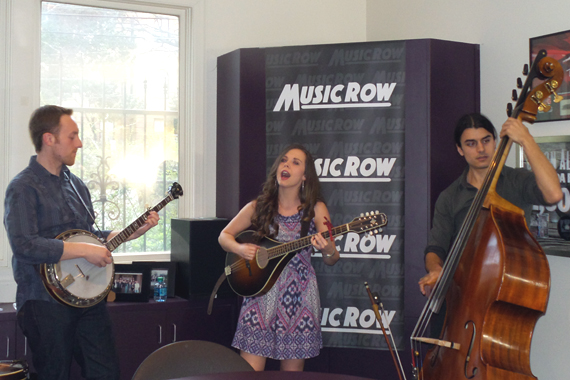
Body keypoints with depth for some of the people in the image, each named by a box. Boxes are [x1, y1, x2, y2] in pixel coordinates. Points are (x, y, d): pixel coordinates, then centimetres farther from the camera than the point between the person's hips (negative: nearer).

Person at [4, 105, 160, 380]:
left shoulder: (76, 185, 14)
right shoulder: (24, 188, -11)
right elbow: (24, 245, -24)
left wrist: (134, 232, 9)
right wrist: (85, 250, -22)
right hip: (45, 302, -7)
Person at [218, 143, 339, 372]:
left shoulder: (316, 210, -2)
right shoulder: (258, 207, 1)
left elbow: (331, 261, 0)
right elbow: (224, 235, 12)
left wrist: (327, 250, -23)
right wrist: (239, 248, -9)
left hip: (300, 297, 0)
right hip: (261, 292, 0)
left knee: (293, 369, 7)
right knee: (249, 371, -4)